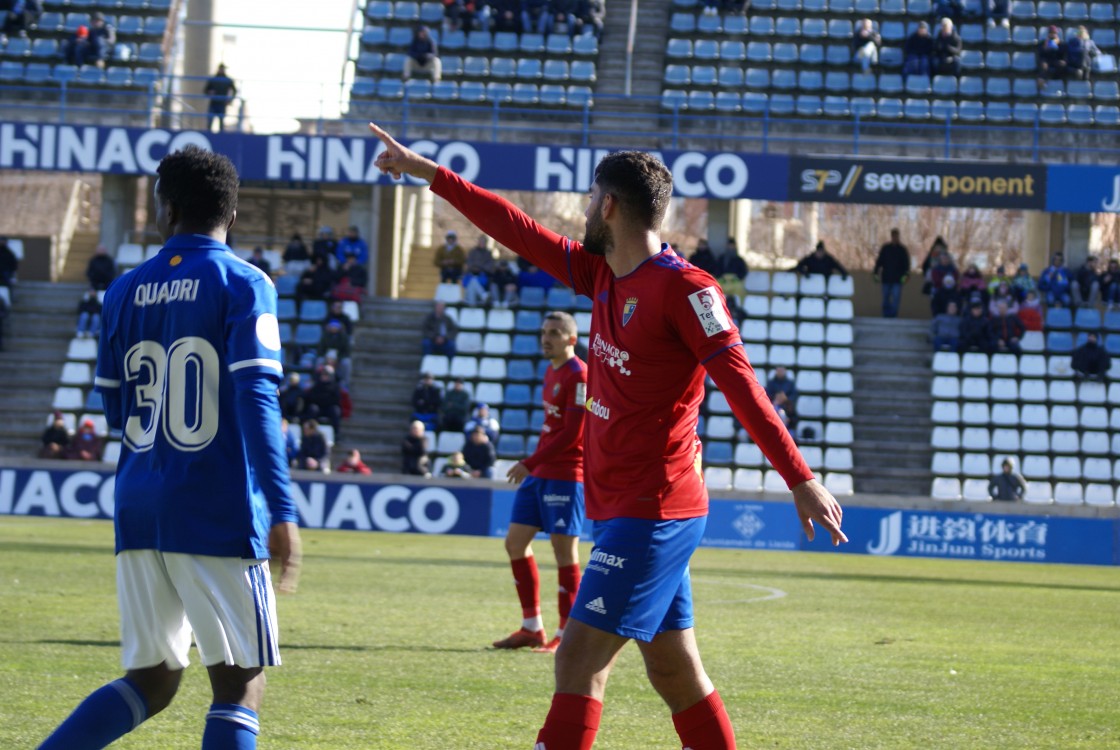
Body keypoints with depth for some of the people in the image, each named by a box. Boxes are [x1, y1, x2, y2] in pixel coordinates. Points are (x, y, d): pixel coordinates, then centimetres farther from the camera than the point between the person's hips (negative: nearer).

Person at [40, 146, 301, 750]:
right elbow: (255, 398, -16)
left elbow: (113, 410, 16)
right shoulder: (242, 286, -5)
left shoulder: (125, 292, 10)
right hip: (218, 512, -5)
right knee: (240, 682, 0)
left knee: (151, 681, 14)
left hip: (138, 509, 5)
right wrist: (281, 510, -18)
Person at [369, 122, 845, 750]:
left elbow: (741, 386, -18)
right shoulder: (602, 275, 11)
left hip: (652, 514, -9)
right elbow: (520, 232, 19)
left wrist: (801, 479, -22)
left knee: (579, 659, -12)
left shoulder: (685, 289, -14)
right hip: (627, 509, 9)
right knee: (675, 672, 11)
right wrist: (428, 173, 23)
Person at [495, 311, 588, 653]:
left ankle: (565, 635, 1)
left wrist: (530, 463, -16)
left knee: (564, 552, -5)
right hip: (539, 474, 10)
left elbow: (571, 434, -18)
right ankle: (532, 628, 15)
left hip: (564, 476, -10)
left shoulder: (578, 375, -13)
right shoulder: (551, 371, 15)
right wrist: (532, 465, 14)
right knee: (515, 542, 9)